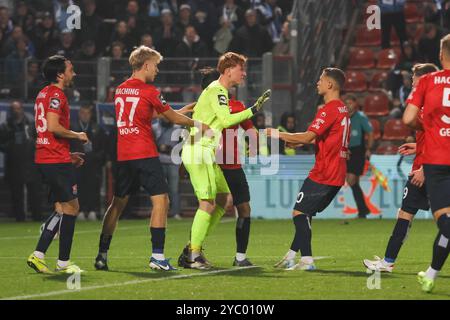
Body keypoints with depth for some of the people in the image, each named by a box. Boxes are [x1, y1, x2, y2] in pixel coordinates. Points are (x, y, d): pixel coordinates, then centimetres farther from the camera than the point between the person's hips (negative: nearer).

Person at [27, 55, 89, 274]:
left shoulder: (43, 94, 18)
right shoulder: (56, 95, -13)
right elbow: (53, 126, -24)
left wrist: (68, 154, 23)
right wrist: (77, 135, -9)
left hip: (45, 159, 10)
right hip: (57, 160, -10)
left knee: (62, 209, 12)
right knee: (71, 207, -3)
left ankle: (38, 255, 7)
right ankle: (63, 262, 0)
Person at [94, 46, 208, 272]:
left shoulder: (119, 90, 13)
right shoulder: (149, 91, -6)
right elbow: (173, 118, 3)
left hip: (121, 156, 7)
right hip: (144, 155, -7)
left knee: (117, 203, 15)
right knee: (160, 200, -3)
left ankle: (102, 254, 15)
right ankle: (157, 255, -11)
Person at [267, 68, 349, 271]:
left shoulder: (329, 109, -16)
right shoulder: (343, 109, 16)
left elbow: (307, 137, -21)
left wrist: (278, 134, -11)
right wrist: (296, 142, 18)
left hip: (323, 174, -9)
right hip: (337, 175, 9)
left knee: (299, 213, -5)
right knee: (305, 214, 16)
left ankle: (307, 260, -10)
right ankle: (291, 255, 20)